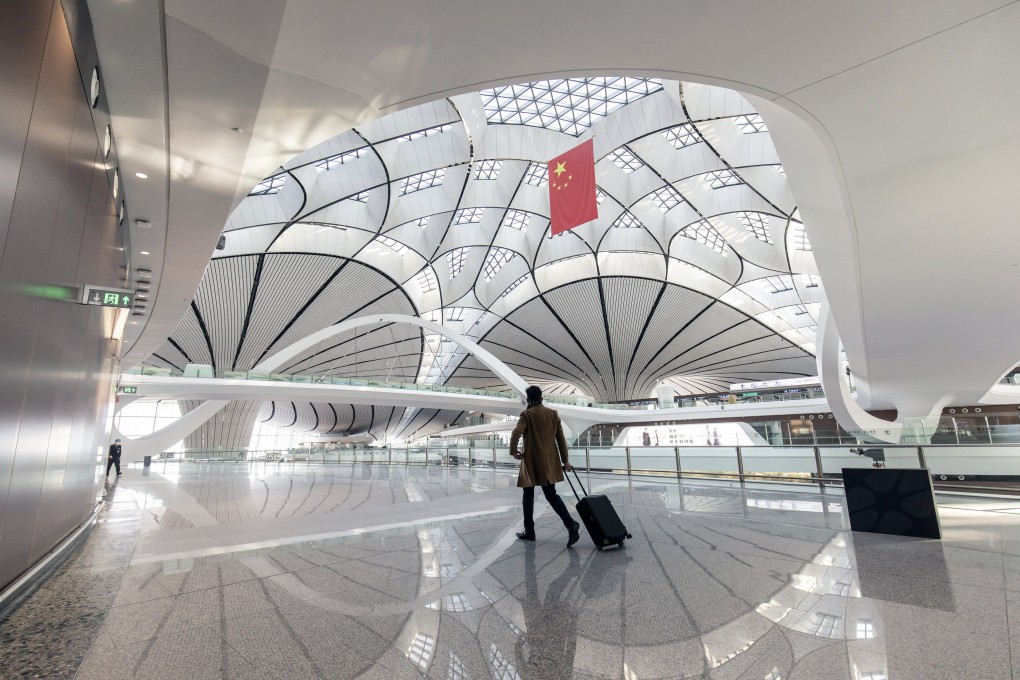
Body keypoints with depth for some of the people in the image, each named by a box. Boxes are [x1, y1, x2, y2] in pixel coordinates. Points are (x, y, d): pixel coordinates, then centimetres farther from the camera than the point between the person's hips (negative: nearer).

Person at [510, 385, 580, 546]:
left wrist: (513, 451, -8)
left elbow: (516, 434, -24)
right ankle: (570, 523, -6)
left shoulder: (527, 414, -9)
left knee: (529, 496, 11)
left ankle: (529, 531, 17)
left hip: (532, 461, -5)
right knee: (551, 494, 12)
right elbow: (561, 438, 6)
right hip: (549, 461, 5)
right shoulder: (553, 413, 6)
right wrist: (565, 460, 12)